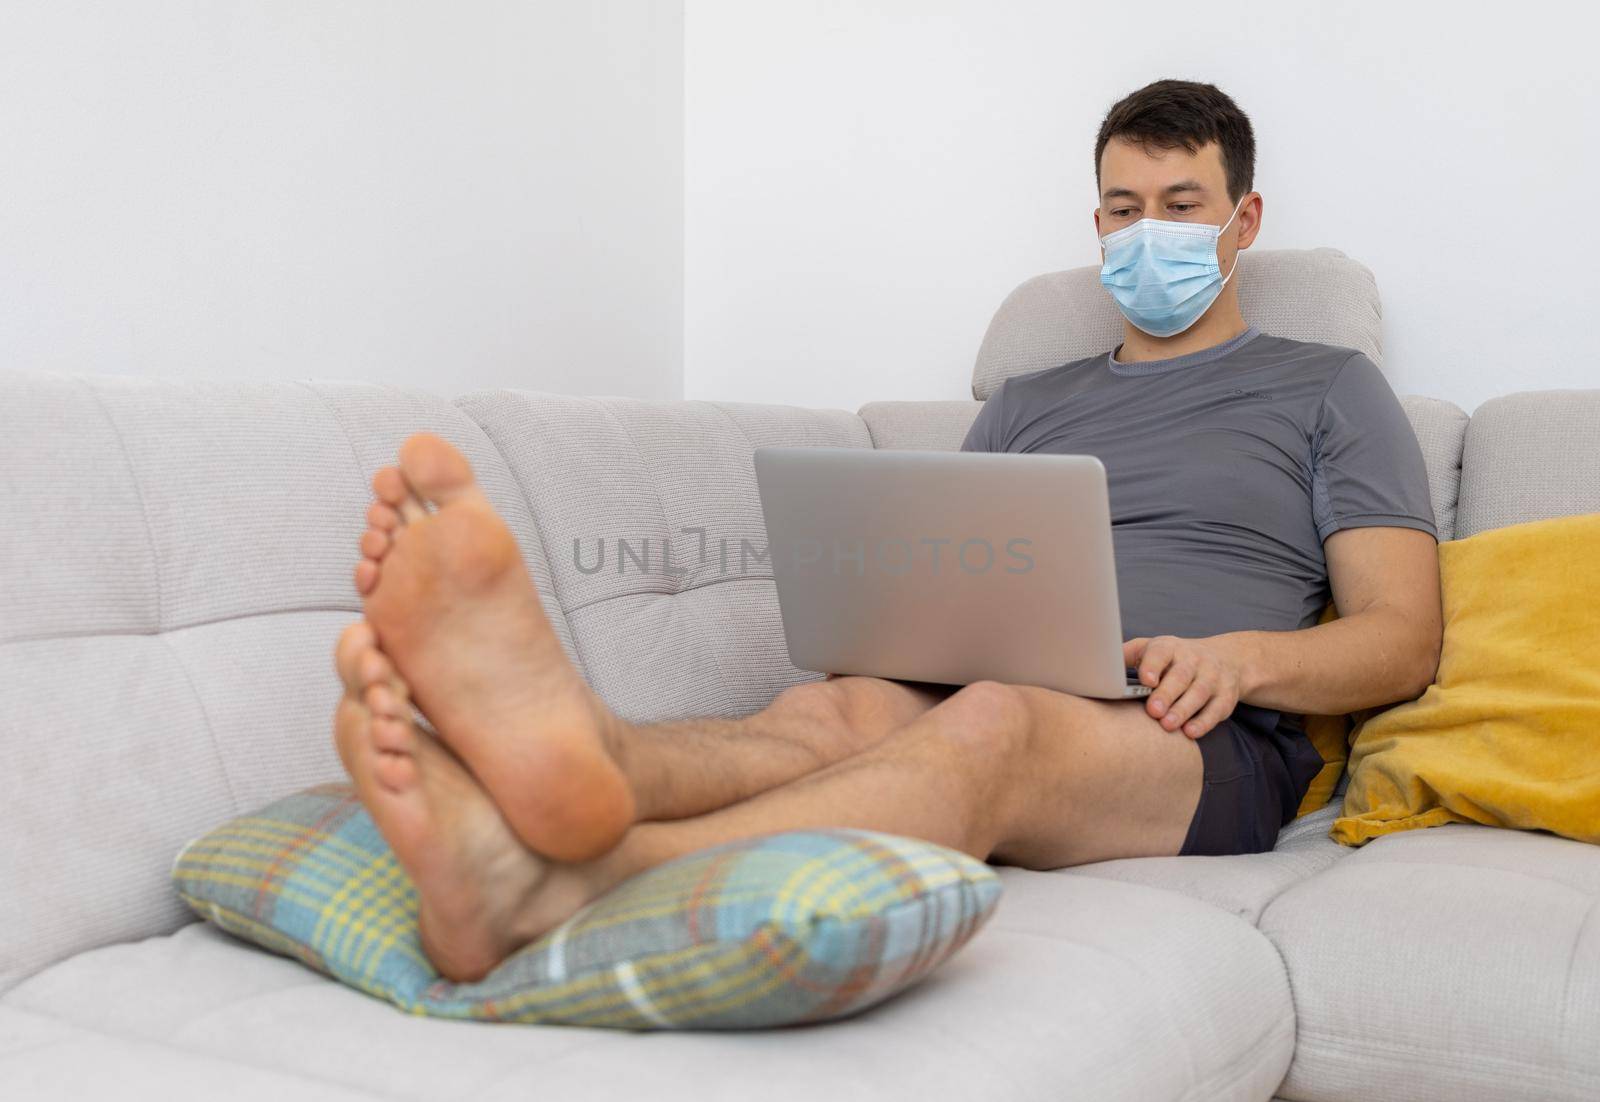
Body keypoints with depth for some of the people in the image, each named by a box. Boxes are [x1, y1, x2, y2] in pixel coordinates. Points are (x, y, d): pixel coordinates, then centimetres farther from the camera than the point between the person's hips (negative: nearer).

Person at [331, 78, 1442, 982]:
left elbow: (1404, 640, 8)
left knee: (994, 717, -37)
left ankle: (564, 879, -62)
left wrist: (1241, 656, -12)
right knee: (830, 706, -31)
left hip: (1208, 745, -4)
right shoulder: (1025, 403, 28)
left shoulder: (1327, 388, 18)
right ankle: (574, 754, -65)